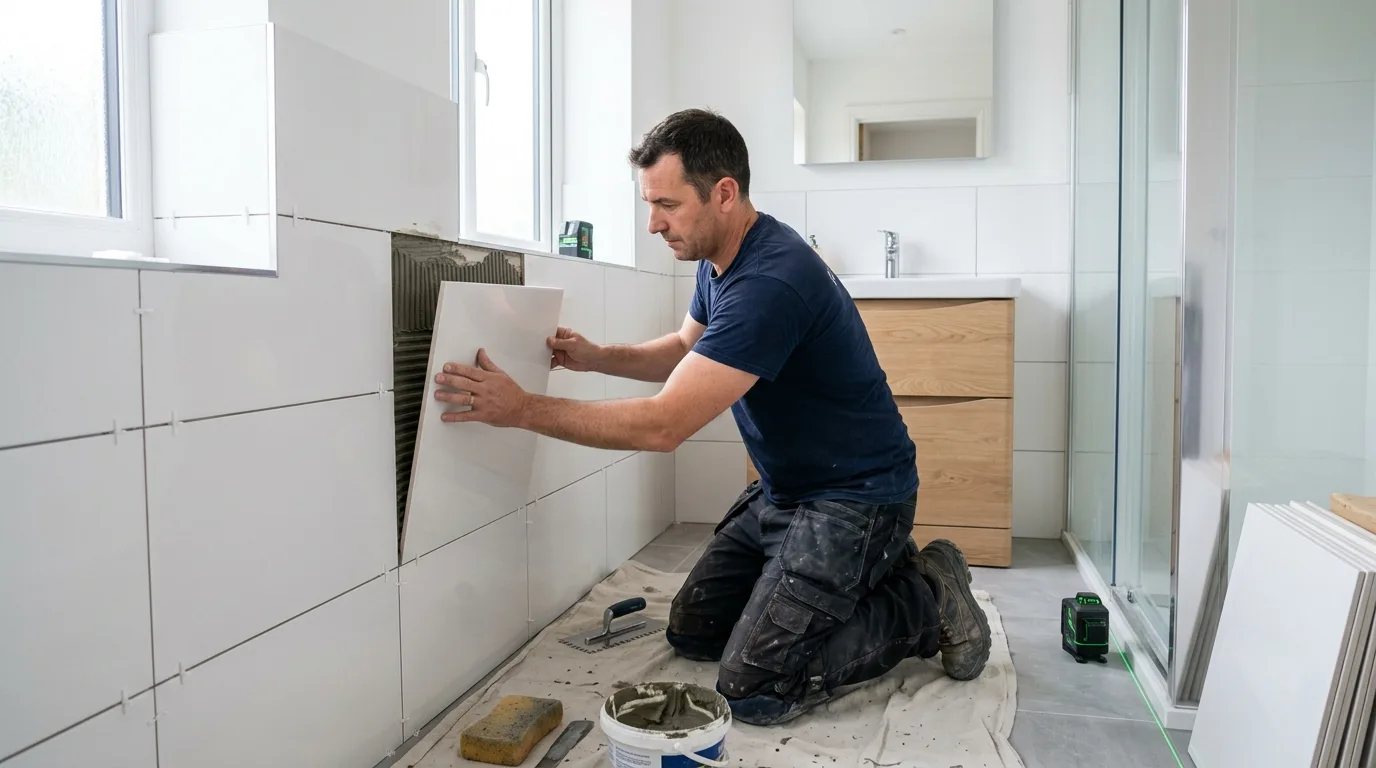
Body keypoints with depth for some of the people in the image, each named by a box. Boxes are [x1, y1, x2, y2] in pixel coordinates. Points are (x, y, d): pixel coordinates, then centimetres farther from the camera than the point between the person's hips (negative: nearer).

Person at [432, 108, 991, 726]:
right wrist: (598, 358, 5)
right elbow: (688, 349, 21)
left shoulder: (770, 283, -30)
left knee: (753, 689, -14)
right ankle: (867, 575, 20)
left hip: (853, 499, -10)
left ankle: (925, 601, 4)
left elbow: (662, 426, -31)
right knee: (691, 631, 13)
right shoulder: (720, 259, 3)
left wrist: (522, 409, -25)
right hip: (782, 491, 10)